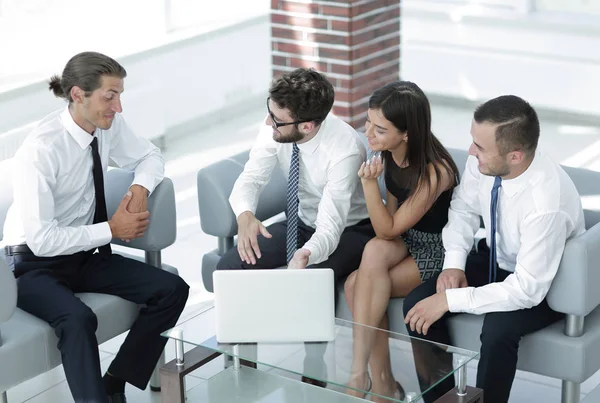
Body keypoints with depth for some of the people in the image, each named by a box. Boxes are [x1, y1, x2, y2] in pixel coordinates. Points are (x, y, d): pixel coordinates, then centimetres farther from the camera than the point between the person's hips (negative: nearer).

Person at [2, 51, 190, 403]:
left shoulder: (109, 124, -7)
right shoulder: (42, 149, -26)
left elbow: (150, 157, 13)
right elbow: (42, 240, -27)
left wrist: (140, 188, -9)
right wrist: (112, 230, -20)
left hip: (86, 255, 7)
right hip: (37, 265, -7)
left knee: (172, 290, -12)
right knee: (78, 319, -37)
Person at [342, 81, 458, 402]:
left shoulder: (434, 171, -28)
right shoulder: (389, 152, -7)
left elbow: (387, 230, -22)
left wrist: (369, 182, -32)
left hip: (436, 250, -7)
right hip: (403, 241, 7)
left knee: (357, 286, -26)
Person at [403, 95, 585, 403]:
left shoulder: (546, 204, -38)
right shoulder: (481, 161, -21)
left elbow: (527, 289, -32)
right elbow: (464, 208, 0)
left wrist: (451, 300, -29)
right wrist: (454, 262, -13)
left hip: (544, 285, -6)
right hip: (495, 258, 6)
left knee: (498, 329, -33)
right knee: (418, 303, -11)